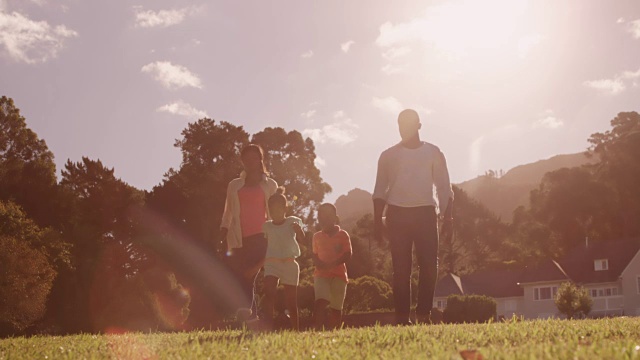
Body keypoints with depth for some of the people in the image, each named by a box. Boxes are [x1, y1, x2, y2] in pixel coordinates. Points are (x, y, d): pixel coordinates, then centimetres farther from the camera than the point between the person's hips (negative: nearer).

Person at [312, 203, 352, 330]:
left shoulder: (342, 235, 2)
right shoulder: (317, 236, 11)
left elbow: (348, 255, -5)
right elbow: (315, 255, 16)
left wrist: (332, 264, -18)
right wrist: (319, 264, -8)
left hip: (339, 274, -1)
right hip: (321, 275, 1)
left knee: (336, 307, 4)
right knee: (320, 302, -20)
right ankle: (319, 330, -24)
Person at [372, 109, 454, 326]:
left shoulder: (433, 153, 11)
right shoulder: (388, 155, 11)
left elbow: (444, 187, 9)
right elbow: (380, 191, 10)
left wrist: (447, 216, -3)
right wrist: (377, 221, 0)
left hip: (425, 212, 0)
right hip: (397, 214, 0)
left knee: (429, 264, -10)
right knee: (401, 268, -4)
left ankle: (424, 313, -2)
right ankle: (402, 317, -3)